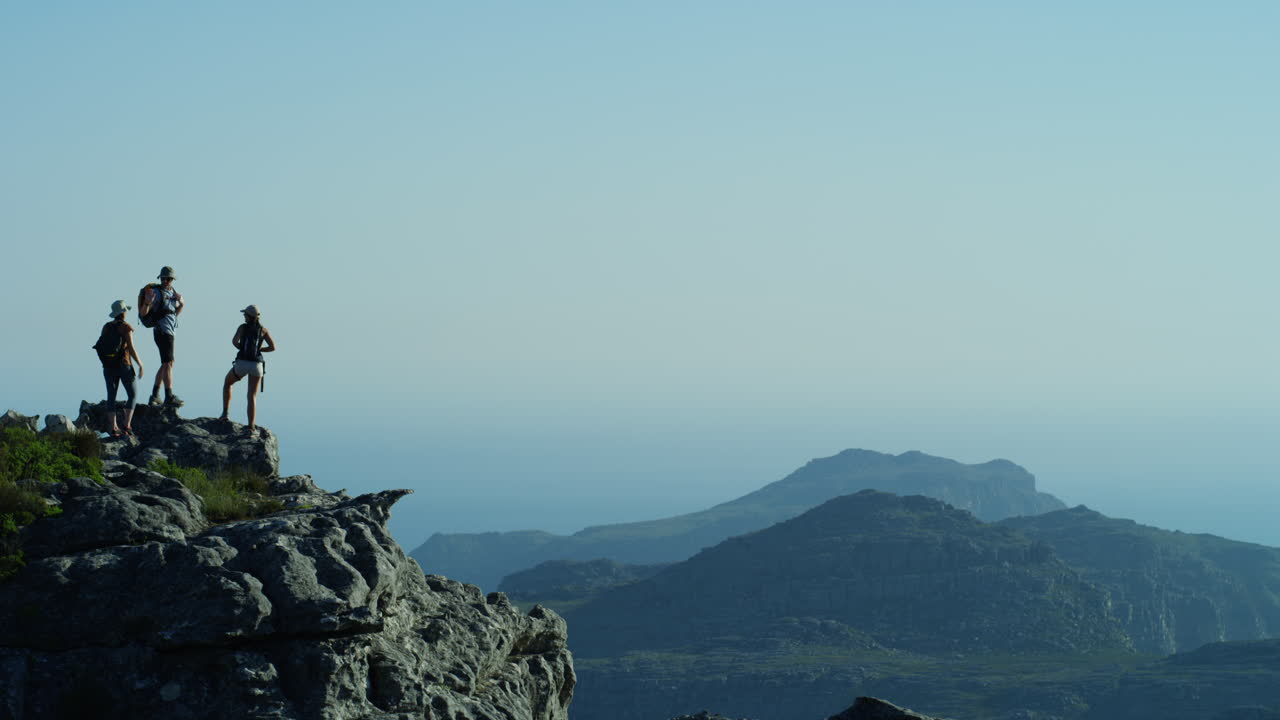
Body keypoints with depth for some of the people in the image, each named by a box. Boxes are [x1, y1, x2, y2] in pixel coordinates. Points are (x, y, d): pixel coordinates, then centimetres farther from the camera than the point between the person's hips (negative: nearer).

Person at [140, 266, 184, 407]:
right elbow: (144, 313, -15)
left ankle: (154, 396, 18)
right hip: (162, 331, -9)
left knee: (166, 365, 13)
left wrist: (181, 305, 6)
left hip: (169, 332, 9)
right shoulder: (157, 293, -9)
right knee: (168, 363, -13)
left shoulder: (172, 292, 14)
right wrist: (147, 302, -34)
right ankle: (169, 397, -15)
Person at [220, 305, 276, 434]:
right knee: (252, 396, 6)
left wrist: (241, 348, 7)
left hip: (242, 363, -1)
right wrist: (257, 349, 13)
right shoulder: (263, 330, 7)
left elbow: (234, 341, -14)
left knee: (227, 383, 27)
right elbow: (273, 347, 0)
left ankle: (225, 413, 17)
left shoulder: (243, 327, 2)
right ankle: (251, 427, -7)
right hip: (257, 365, 1)